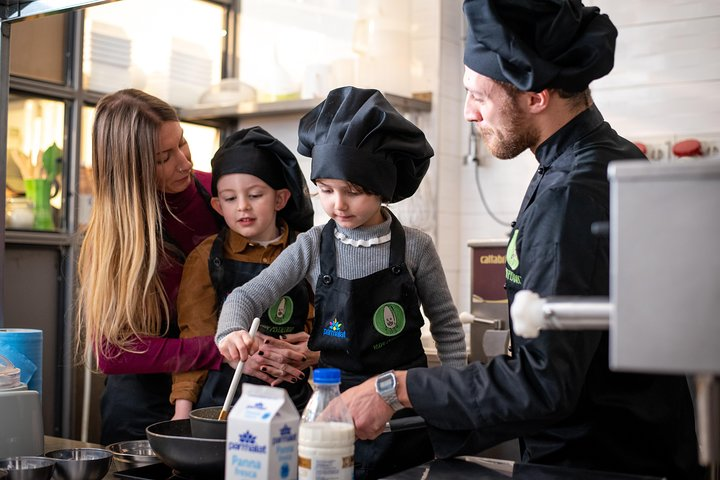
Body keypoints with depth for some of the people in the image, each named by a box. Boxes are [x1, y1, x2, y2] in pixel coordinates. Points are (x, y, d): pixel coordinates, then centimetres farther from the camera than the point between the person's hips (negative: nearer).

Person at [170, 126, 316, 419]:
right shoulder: (206, 257, 3)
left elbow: (316, 329, 13)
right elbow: (194, 335, 3)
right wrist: (182, 409, -3)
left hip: (290, 397, 1)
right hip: (219, 398, 0)